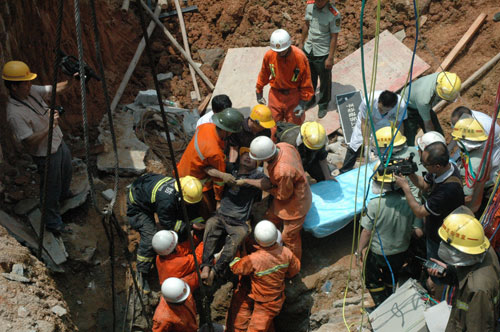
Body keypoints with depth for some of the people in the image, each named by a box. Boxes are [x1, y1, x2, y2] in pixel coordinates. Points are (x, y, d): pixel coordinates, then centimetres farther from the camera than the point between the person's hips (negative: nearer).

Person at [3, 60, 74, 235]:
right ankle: (53, 223, 29)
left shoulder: (32, 91, -9)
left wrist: (69, 83, -19)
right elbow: (29, 141, -30)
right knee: (51, 190, 9)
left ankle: (64, 194, 63)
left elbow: (54, 89, 0)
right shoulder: (14, 114, -32)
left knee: (66, 173, 33)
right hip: (46, 155, -9)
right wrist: (50, 127, -35)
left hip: (59, 143, 9)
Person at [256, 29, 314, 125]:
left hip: (294, 96, -2)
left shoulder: (300, 57, -20)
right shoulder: (269, 56, -12)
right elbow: (263, 76, 6)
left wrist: (303, 103, -13)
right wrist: (259, 93, 14)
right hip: (275, 95, 2)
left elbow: (306, 82, -11)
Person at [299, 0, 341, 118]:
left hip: (322, 54, -5)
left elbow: (334, 37, -16)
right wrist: (302, 42, 15)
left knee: (325, 81, 12)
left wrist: (330, 58, -14)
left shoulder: (334, 14, -22)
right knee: (309, 78, 23)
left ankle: (323, 105, 34)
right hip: (308, 50, 5)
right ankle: (309, 99, 45)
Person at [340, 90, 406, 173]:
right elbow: (364, 124, -30)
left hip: (386, 123, 1)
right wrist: (367, 146, -32)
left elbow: (398, 125, -23)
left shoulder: (401, 105, -38)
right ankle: (344, 172, 25)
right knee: (355, 146, 4)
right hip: (366, 120, -1)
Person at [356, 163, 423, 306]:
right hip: (402, 252, 4)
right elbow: (419, 232, -15)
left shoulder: (374, 205, -30)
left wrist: (359, 250, -2)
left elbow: (367, 232, -19)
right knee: (391, 279, 32)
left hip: (378, 253, -4)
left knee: (372, 281, 25)